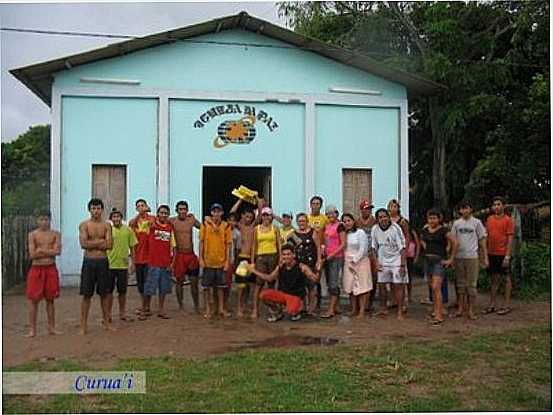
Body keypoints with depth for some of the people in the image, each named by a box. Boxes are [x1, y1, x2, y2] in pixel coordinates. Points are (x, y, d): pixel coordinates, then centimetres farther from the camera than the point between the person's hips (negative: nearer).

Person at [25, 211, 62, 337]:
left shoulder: (55, 234, 3)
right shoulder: (32, 235, 1)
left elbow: (57, 251, -10)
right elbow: (32, 255, -8)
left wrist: (41, 250, -9)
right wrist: (49, 252, -8)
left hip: (51, 269, 1)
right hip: (36, 269, -1)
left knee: (50, 299, 8)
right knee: (33, 299, 0)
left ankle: (51, 327, 16)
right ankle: (32, 329, 7)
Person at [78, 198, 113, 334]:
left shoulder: (107, 225, 5)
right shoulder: (84, 224, 0)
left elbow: (109, 245, -6)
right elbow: (83, 244, -14)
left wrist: (92, 243, -10)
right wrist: (100, 241, -9)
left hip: (103, 262, 2)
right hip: (89, 261, -2)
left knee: (105, 293, 9)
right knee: (86, 295, 1)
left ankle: (106, 321, 20)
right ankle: (84, 325, 8)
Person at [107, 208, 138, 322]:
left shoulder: (128, 230, 1)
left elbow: (132, 247, 7)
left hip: (123, 265, 1)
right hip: (110, 265, -1)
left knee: (122, 291, 11)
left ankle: (122, 313, 24)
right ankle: (108, 314, 18)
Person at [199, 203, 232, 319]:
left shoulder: (226, 226, 1)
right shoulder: (205, 224, -1)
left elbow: (228, 244, 3)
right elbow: (201, 242, 1)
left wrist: (227, 260, -2)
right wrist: (201, 258, -5)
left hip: (221, 261, 1)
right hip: (208, 261, -1)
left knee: (220, 285, 10)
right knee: (207, 286, 5)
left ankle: (221, 309, 20)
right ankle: (208, 310, 16)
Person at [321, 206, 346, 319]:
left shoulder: (339, 226, -8)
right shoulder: (326, 226, 13)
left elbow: (343, 244, -12)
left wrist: (332, 254, -17)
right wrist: (323, 253, 6)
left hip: (337, 257, -8)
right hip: (327, 257, 8)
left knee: (333, 283, -8)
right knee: (329, 283, 9)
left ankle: (331, 310, -8)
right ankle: (336, 307, 17)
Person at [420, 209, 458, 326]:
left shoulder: (443, 230, -10)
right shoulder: (425, 230, 8)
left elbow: (455, 242, -13)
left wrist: (451, 259, -11)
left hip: (439, 261, -6)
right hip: (428, 260, 7)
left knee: (436, 288, -14)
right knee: (433, 288, 14)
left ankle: (439, 316, -12)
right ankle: (439, 309, 30)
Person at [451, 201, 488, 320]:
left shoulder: (476, 222, 1)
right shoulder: (456, 223, 7)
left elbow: (482, 240, 2)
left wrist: (485, 257, -1)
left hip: (472, 257, -3)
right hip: (458, 257, 3)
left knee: (472, 284, 1)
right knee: (461, 283, 10)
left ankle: (470, 310, 8)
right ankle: (461, 308, 18)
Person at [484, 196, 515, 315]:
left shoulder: (508, 220, -7)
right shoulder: (489, 219, 8)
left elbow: (510, 239, -10)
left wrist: (507, 256, -15)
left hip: (503, 254, -5)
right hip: (492, 253, 5)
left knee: (507, 278, 4)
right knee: (494, 279, 11)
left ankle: (507, 305, 11)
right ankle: (492, 305, 16)